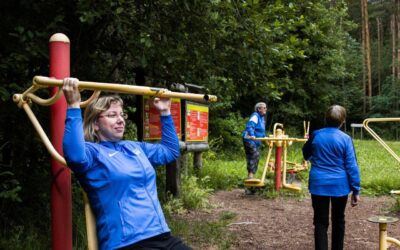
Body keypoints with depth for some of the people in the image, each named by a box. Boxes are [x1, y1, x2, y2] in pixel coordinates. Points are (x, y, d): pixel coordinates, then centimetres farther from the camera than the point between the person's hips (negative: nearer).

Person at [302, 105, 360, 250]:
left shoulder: (316, 135, -3)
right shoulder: (345, 139, -9)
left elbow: (306, 155, 14)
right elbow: (352, 166, -8)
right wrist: (355, 190, -2)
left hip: (319, 184, 0)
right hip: (340, 185, 0)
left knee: (321, 222, 3)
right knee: (338, 220, 18)